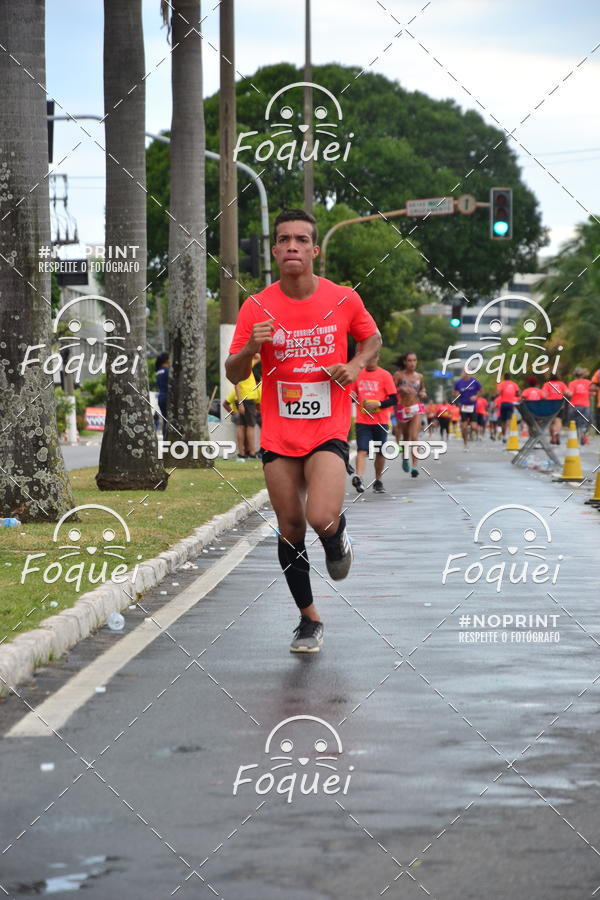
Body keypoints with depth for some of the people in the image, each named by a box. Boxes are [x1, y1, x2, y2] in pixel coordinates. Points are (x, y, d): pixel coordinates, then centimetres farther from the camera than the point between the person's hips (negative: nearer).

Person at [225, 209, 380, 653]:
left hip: (329, 429, -2)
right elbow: (234, 374, 2)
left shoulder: (344, 299, -3)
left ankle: (338, 538, 16)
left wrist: (356, 365, -4)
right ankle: (310, 620, 22)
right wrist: (251, 347, -19)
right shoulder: (256, 307, -3)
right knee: (290, 528, 6)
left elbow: (372, 338, 16)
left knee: (321, 518, -22)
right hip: (279, 433, 2)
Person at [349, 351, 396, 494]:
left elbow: (393, 399, -4)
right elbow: (353, 393, 20)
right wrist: (352, 396, -3)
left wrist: (378, 404, -18)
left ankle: (378, 481, 25)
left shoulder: (384, 375, -2)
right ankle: (359, 478, -31)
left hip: (380, 421, -1)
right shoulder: (358, 374, 8)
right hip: (362, 421, 1)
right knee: (362, 450, -15)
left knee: (380, 452, 9)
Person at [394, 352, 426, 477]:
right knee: (405, 437, 15)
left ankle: (414, 465, -18)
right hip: (402, 409, 0)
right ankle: (405, 457, 45)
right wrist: (401, 389, -24)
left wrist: (423, 393, 2)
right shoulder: (398, 375, -4)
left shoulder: (419, 377, 6)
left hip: (416, 408, 0)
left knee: (414, 437, -15)